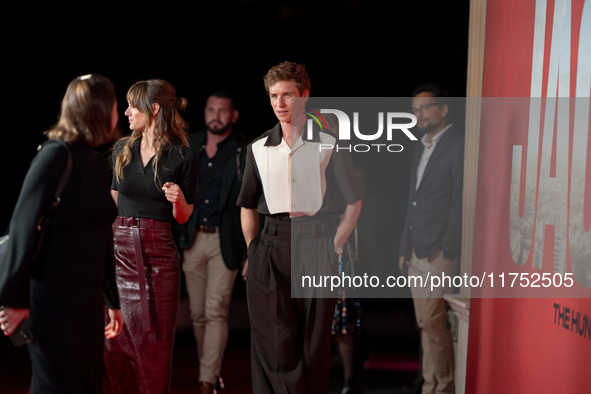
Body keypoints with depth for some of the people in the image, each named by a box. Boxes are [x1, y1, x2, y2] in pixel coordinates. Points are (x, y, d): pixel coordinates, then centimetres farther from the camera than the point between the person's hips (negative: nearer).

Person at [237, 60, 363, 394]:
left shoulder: (330, 144, 1)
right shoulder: (259, 148, 9)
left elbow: (353, 203, 7)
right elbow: (248, 207, 17)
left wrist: (335, 247, 1)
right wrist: (254, 250, 9)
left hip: (317, 245, -2)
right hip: (272, 245, 2)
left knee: (314, 341, 2)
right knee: (273, 340, -3)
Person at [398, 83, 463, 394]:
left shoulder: (458, 145, -8)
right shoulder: (421, 147, 19)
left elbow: (460, 202, -13)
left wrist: (446, 249, -15)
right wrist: (405, 248, 17)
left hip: (438, 251, -8)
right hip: (416, 252, 8)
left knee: (432, 322, -10)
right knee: (426, 324, 10)